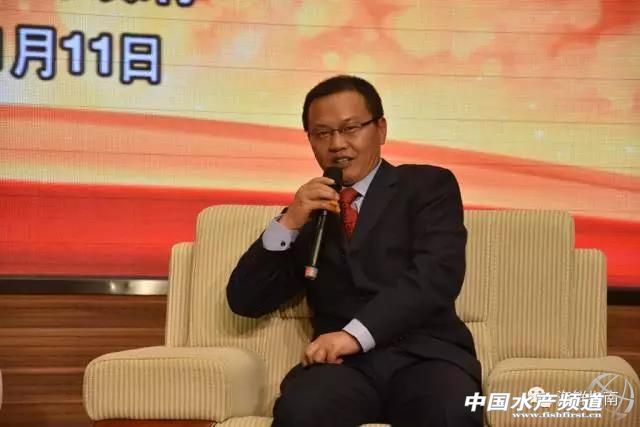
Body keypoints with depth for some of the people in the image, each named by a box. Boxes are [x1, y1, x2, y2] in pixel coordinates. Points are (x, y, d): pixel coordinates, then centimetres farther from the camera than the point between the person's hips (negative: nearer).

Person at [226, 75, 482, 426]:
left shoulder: (429, 186, 11)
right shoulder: (307, 212, 21)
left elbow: (437, 276, -7)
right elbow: (245, 302, 12)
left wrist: (356, 333, -19)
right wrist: (288, 223, -2)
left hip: (425, 355, -2)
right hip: (344, 362, 2)